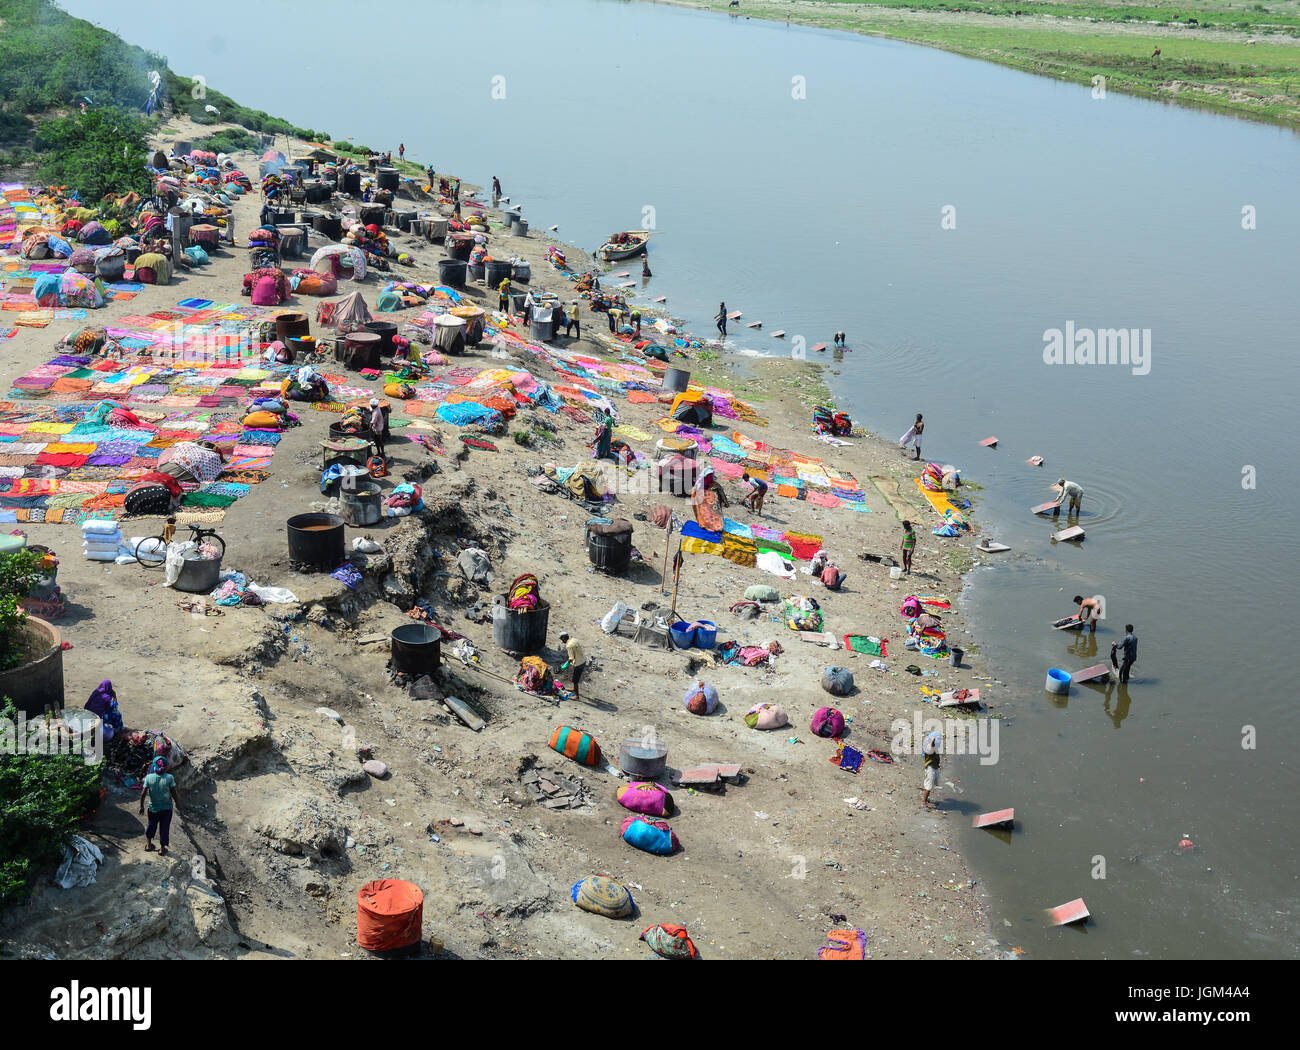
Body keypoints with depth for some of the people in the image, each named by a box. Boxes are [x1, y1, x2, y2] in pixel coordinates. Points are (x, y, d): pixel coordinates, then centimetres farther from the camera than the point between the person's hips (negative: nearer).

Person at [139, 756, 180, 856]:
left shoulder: (149, 778, -16)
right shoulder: (169, 778, -19)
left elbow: (143, 794, -10)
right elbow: (173, 793, -12)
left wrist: (141, 806, 3)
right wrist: (177, 803, 5)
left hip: (153, 808, 1)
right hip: (167, 808, -1)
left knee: (151, 825, 26)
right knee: (164, 828, 16)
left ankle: (148, 844, 39)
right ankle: (163, 848, 27)